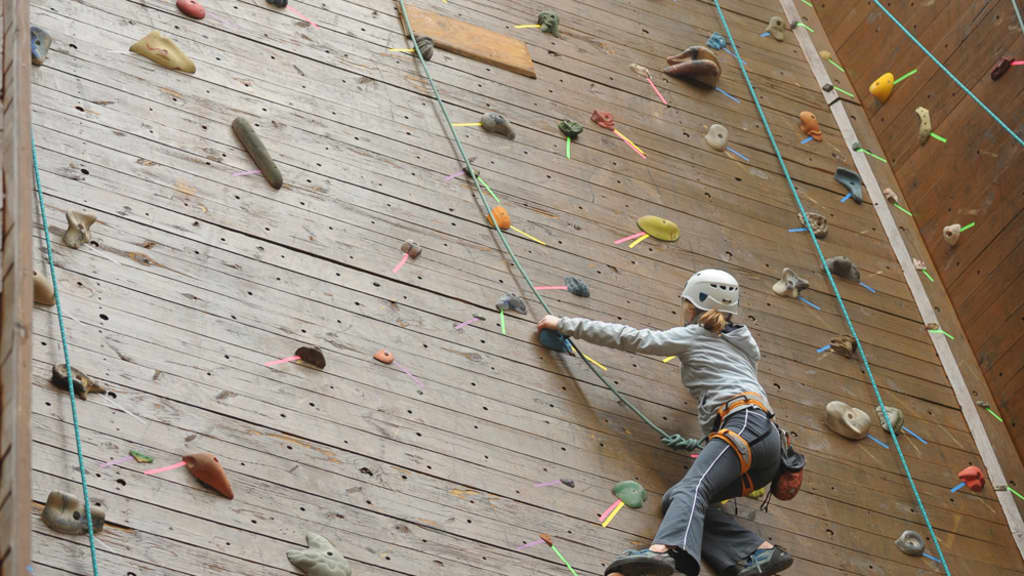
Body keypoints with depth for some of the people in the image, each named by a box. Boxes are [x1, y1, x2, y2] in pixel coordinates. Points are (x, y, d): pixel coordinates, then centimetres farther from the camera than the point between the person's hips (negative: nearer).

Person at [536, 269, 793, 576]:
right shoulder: (741, 341, 32)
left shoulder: (692, 335, 13)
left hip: (746, 424, -8)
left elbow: (629, 338, 12)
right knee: (675, 498, -1)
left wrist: (565, 324, 19)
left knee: (692, 487, -31)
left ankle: (665, 551, -61)